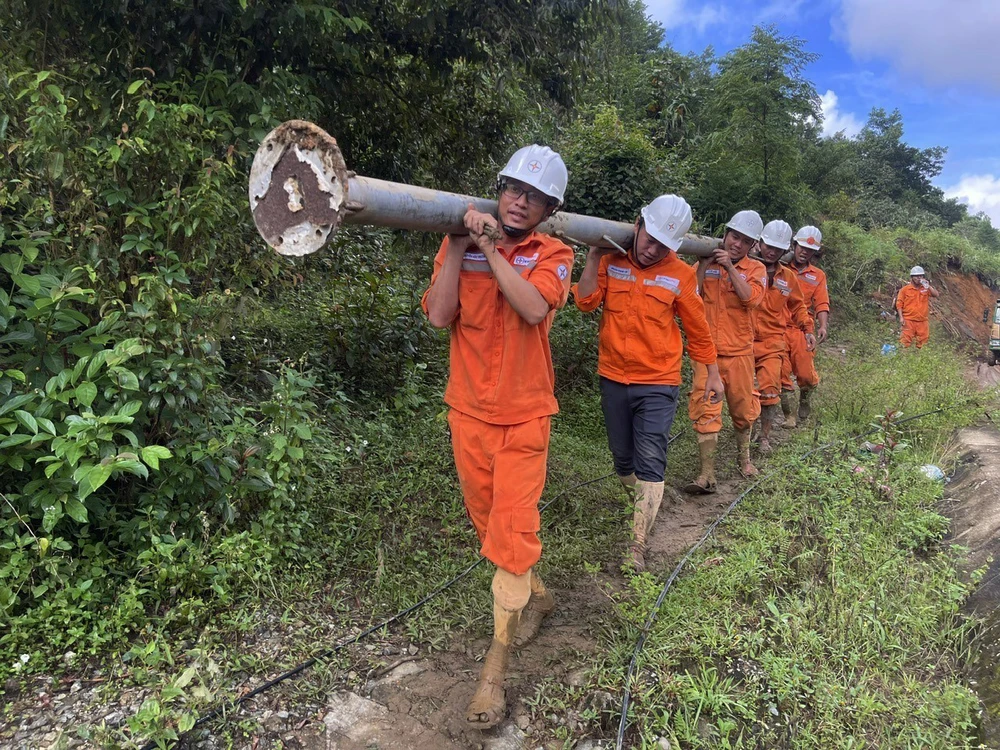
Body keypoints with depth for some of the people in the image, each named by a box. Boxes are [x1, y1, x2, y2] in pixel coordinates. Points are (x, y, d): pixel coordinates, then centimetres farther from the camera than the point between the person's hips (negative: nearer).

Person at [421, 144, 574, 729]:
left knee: (511, 530, -5)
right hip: (469, 410, 3)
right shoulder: (460, 247, 3)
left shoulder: (553, 255, -3)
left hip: (523, 416, -3)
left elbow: (533, 307, -23)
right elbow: (439, 316, -11)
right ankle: (536, 595, 43)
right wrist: (456, 244, -14)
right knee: (487, 520, 16)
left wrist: (489, 247, -20)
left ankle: (497, 664, 9)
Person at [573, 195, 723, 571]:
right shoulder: (612, 261, -1)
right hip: (613, 378, 3)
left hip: (658, 384, -2)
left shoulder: (680, 275, -5)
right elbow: (586, 302, -13)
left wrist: (712, 372, 10)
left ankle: (637, 544, -4)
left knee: (650, 462, -9)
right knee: (622, 455, 16)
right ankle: (639, 503, 43)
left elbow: (697, 328, 4)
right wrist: (594, 257, -18)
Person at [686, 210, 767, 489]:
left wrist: (729, 267, -16)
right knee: (705, 407, -6)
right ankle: (707, 474, -3)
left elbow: (750, 298, -14)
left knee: (742, 406, 13)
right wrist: (704, 264, -11)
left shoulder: (756, 269, 4)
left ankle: (743, 456, 38)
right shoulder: (705, 263, 5)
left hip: (738, 351, 1)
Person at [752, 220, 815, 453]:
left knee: (769, 390, -7)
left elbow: (797, 306, 21)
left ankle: (765, 437, 8)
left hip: (772, 340, 2)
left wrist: (808, 329, 13)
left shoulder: (788, 277, 10)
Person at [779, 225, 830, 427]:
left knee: (806, 374, -1)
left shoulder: (818, 276, 13)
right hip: (779, 328, -1)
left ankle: (805, 403, 30)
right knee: (782, 373, -1)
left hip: (803, 330, 2)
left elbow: (821, 304, 5)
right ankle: (789, 415, 11)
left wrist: (822, 326, -11)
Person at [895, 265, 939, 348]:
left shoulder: (926, 288, 10)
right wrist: (901, 317, -10)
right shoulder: (905, 289, 1)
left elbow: (937, 295, -1)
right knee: (905, 342, -7)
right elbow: (899, 303, -1)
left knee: (922, 343, 8)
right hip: (908, 321, -3)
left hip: (922, 321, 3)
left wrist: (928, 286, -11)